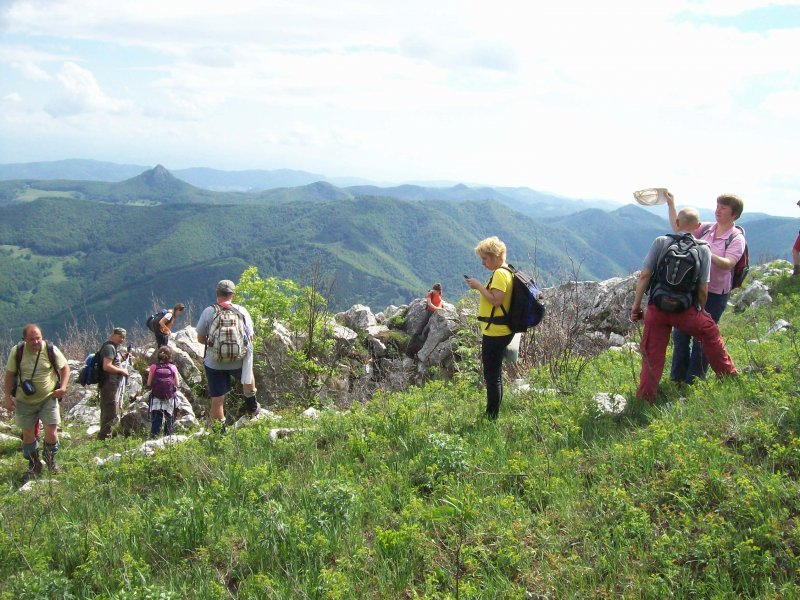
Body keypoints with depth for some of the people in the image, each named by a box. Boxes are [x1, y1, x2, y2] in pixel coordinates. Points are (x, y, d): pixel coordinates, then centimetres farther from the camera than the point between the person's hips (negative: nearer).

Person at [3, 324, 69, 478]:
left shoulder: (51, 350, -11)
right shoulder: (16, 352, -9)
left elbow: (65, 367, 1)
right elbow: (9, 375, 1)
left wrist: (63, 387, -12)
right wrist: (8, 397, -2)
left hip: (48, 398, -1)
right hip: (25, 401, 1)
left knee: (51, 433, -7)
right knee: (28, 435, 9)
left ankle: (50, 459, 23)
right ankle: (34, 465, 29)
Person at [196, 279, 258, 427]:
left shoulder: (208, 312, -10)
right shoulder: (242, 311, -6)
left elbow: (200, 339, -2)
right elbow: (250, 338, 1)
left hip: (214, 364, -1)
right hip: (238, 362, 1)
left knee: (217, 399, 10)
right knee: (248, 375, 34)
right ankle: (251, 406, 48)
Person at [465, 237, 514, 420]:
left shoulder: (500, 274, -16)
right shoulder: (506, 272, 16)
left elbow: (496, 300, -24)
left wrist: (479, 286, -16)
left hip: (495, 332, -11)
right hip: (500, 331, 11)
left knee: (491, 375, -6)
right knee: (495, 374, 17)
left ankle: (492, 417, -1)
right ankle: (493, 415, 26)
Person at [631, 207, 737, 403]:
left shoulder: (660, 242, -3)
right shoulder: (703, 249, -1)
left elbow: (644, 275, -7)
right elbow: (703, 289, -2)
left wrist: (636, 304, 0)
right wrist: (700, 311, 15)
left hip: (657, 308, 0)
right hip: (686, 310, 0)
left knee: (652, 356, 7)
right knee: (711, 336, 25)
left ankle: (644, 400, 9)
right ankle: (729, 376, 38)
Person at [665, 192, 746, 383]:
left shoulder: (736, 238, -9)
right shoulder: (705, 229, 4)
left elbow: (728, 264, -22)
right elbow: (679, 229, 7)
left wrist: (708, 254, -38)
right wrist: (671, 205, -2)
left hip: (715, 294, -5)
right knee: (680, 333, 11)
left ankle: (693, 381, 18)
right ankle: (677, 377, 27)